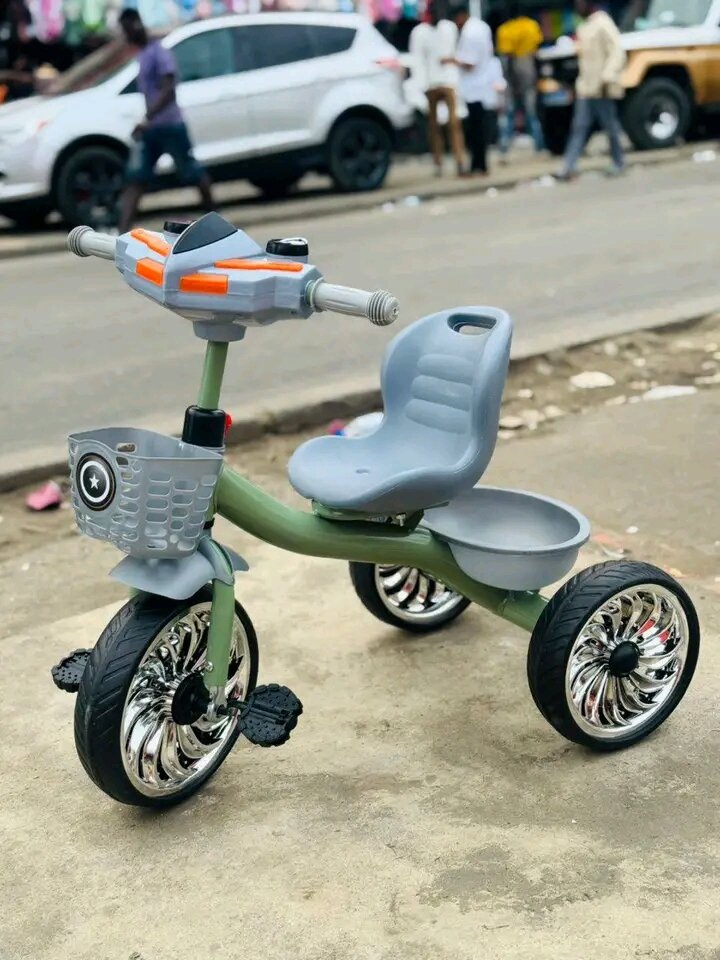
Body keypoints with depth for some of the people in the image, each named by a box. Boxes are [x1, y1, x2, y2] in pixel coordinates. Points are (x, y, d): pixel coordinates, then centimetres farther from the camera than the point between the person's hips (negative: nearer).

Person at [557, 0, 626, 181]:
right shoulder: (585, 27, 15)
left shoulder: (603, 24, -11)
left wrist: (607, 77, -27)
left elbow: (617, 52, -18)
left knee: (610, 127, 3)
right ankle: (568, 168, -5)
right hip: (585, 88, 8)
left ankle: (619, 163, 16)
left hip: (601, 89, -8)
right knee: (580, 128, 1)